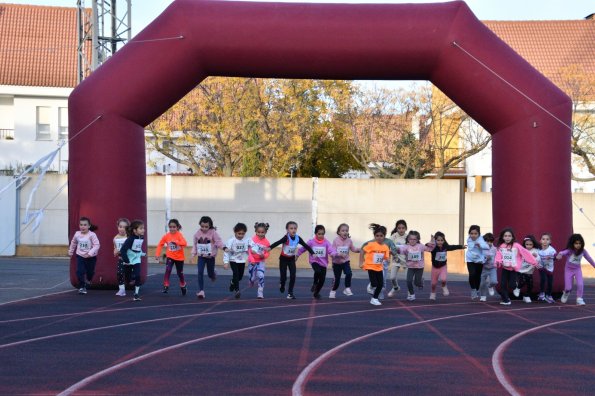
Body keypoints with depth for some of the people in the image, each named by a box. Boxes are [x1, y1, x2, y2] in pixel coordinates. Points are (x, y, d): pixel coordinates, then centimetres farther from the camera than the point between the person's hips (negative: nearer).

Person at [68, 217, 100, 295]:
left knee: (90, 272, 13)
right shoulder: (77, 234, -5)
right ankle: (82, 287, 2)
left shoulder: (92, 235, -19)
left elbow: (97, 245, -22)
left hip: (91, 257, -2)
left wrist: (90, 253, -33)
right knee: (80, 272, -11)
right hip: (80, 256, 2)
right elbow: (73, 243, 15)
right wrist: (70, 252, 24)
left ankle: (88, 281, 46)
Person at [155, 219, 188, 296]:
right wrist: (157, 254, -7)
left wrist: (176, 242, -38)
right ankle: (166, 286, -17)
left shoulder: (179, 235, -14)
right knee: (168, 270, -21)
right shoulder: (166, 236, -7)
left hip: (179, 258, -1)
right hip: (170, 257, 1)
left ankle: (183, 286, 38)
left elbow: (185, 244, -28)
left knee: (180, 273, 14)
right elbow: (160, 244, 1)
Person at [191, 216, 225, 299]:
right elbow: (195, 244, 6)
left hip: (210, 256, -1)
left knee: (210, 274, 11)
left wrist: (224, 247, -34)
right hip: (201, 256, 1)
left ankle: (213, 274, 51)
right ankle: (201, 291, -10)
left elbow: (218, 241, -17)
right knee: (200, 273, -13)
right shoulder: (198, 233, -4)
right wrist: (193, 254, 1)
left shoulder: (213, 232, -13)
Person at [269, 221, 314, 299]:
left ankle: (290, 293, 0)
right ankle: (282, 285, 35)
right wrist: (270, 248, -54)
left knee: (293, 276, -8)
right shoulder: (286, 237, -25)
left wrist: (312, 253, -13)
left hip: (292, 259, 3)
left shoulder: (298, 238, -12)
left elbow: (306, 246, -5)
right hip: (283, 258, -3)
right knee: (283, 276, 0)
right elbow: (277, 243, -39)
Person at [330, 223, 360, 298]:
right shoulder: (336, 240, -16)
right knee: (337, 279, 7)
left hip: (345, 261, 2)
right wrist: (339, 254, -35)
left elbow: (353, 249, 7)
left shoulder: (349, 241, -6)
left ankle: (347, 289, -9)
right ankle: (333, 291, 32)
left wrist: (359, 250, -12)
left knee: (349, 273, -25)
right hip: (336, 262, -2)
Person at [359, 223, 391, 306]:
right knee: (374, 284, -12)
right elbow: (362, 251, -12)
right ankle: (370, 286, 24)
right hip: (370, 266, -5)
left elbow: (386, 258, 5)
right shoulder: (371, 244, -17)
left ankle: (375, 298, 18)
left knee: (381, 284, 3)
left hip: (379, 268, 5)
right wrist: (361, 263, -12)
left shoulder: (385, 247, -2)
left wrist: (389, 254, -12)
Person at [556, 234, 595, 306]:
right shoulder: (569, 250, -25)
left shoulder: (583, 251, -14)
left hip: (577, 269, 2)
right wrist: (560, 254, -71)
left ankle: (579, 299, 0)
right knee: (568, 288, 0)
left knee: (580, 284, -17)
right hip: (568, 269, -2)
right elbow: (564, 252, -47)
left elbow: (589, 258, 0)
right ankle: (566, 293, 36)